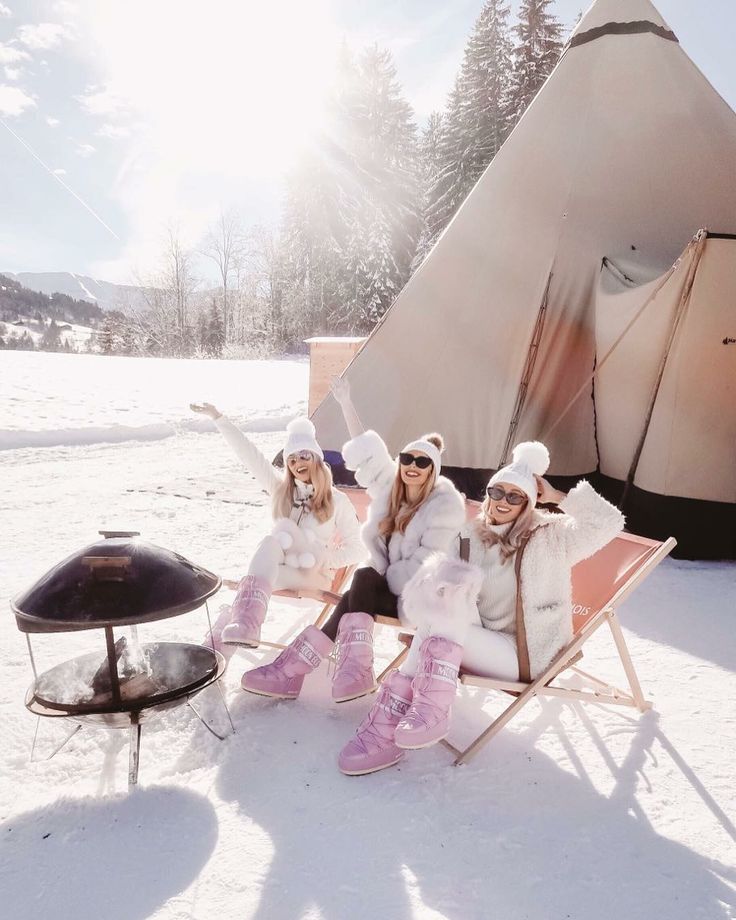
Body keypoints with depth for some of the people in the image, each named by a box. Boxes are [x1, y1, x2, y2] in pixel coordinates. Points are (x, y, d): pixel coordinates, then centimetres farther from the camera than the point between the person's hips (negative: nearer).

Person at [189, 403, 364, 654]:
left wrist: (323, 562, -17)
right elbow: (249, 453, 2)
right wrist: (217, 417, -2)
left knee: (280, 532, -31)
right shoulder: (280, 488, 6)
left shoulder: (337, 501, -3)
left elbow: (358, 549, -2)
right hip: (277, 569, 3)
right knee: (253, 582, -32)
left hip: (314, 576, -3)